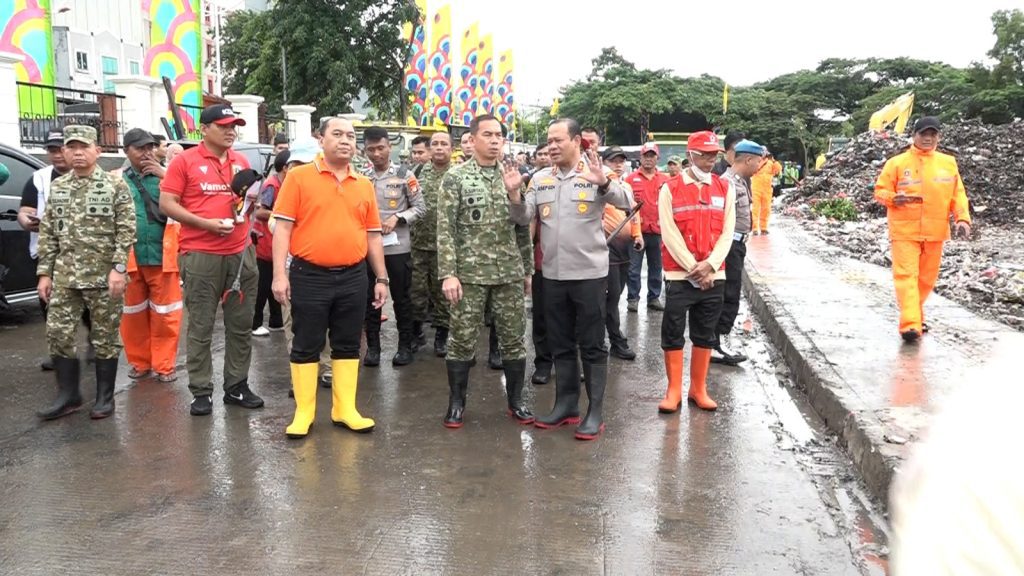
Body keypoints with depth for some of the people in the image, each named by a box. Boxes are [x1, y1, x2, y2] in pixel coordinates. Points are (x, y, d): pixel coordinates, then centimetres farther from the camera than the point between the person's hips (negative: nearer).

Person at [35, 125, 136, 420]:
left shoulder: (115, 185, -3)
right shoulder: (56, 187, 11)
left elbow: (126, 231, -8)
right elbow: (47, 234, 12)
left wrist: (118, 268, -16)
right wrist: (45, 272, 6)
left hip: (104, 274, -4)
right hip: (64, 274, 5)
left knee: (105, 337, 3)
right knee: (58, 333, 4)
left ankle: (105, 397, 15)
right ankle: (68, 395, 18)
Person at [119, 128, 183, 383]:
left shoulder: (167, 175, 5)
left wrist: (165, 176, -13)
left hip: (162, 255, -1)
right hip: (130, 257, 1)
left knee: (164, 314, 3)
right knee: (133, 313, 11)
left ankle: (163, 365, 13)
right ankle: (140, 362, 25)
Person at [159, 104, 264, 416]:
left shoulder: (242, 162, 12)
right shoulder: (185, 160, -2)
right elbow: (167, 204, -5)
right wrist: (206, 223, -15)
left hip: (241, 253, 5)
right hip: (201, 255, -5)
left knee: (241, 324, 9)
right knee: (200, 327, 2)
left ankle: (237, 386, 20)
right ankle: (201, 391, 10)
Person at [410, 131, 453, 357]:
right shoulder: (418, 172, 6)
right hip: (418, 243, 2)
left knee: (443, 290, 6)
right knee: (416, 289, 8)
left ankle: (441, 334, 17)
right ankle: (416, 329, 24)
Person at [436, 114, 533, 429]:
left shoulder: (512, 176, 8)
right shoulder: (455, 177, -4)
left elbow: (524, 224, 8)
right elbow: (445, 229, -8)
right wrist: (448, 273, -14)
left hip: (510, 273, 3)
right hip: (469, 273, -3)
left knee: (513, 338, 8)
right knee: (462, 339, 4)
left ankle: (516, 400, 22)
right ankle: (457, 402, 18)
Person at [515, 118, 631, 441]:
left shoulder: (596, 174, -6)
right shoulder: (540, 179, 8)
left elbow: (626, 202, -20)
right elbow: (524, 217, 5)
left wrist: (603, 183, -38)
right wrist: (514, 195, -14)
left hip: (589, 273, -5)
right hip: (553, 274, 5)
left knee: (592, 345, 3)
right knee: (560, 345, 14)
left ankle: (595, 411, 12)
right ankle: (566, 404, 26)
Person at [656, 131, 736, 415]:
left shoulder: (725, 189, 6)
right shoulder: (670, 189, -4)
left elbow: (727, 232, 2)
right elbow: (669, 235, -9)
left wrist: (710, 264, -12)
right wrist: (694, 268, -13)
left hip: (714, 275, 3)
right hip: (679, 275, -3)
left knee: (705, 335, 11)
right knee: (673, 334, 1)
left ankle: (698, 389, 22)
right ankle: (674, 391, 11)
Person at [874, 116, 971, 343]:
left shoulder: (948, 163, 7)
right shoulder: (897, 163, -2)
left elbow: (957, 194, 9)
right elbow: (880, 191, 0)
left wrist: (963, 218, -5)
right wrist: (894, 198, -21)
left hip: (935, 232, 4)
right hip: (904, 231, -4)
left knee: (927, 278, 12)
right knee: (906, 276, -12)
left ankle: (915, 316, 31)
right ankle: (910, 325, -17)